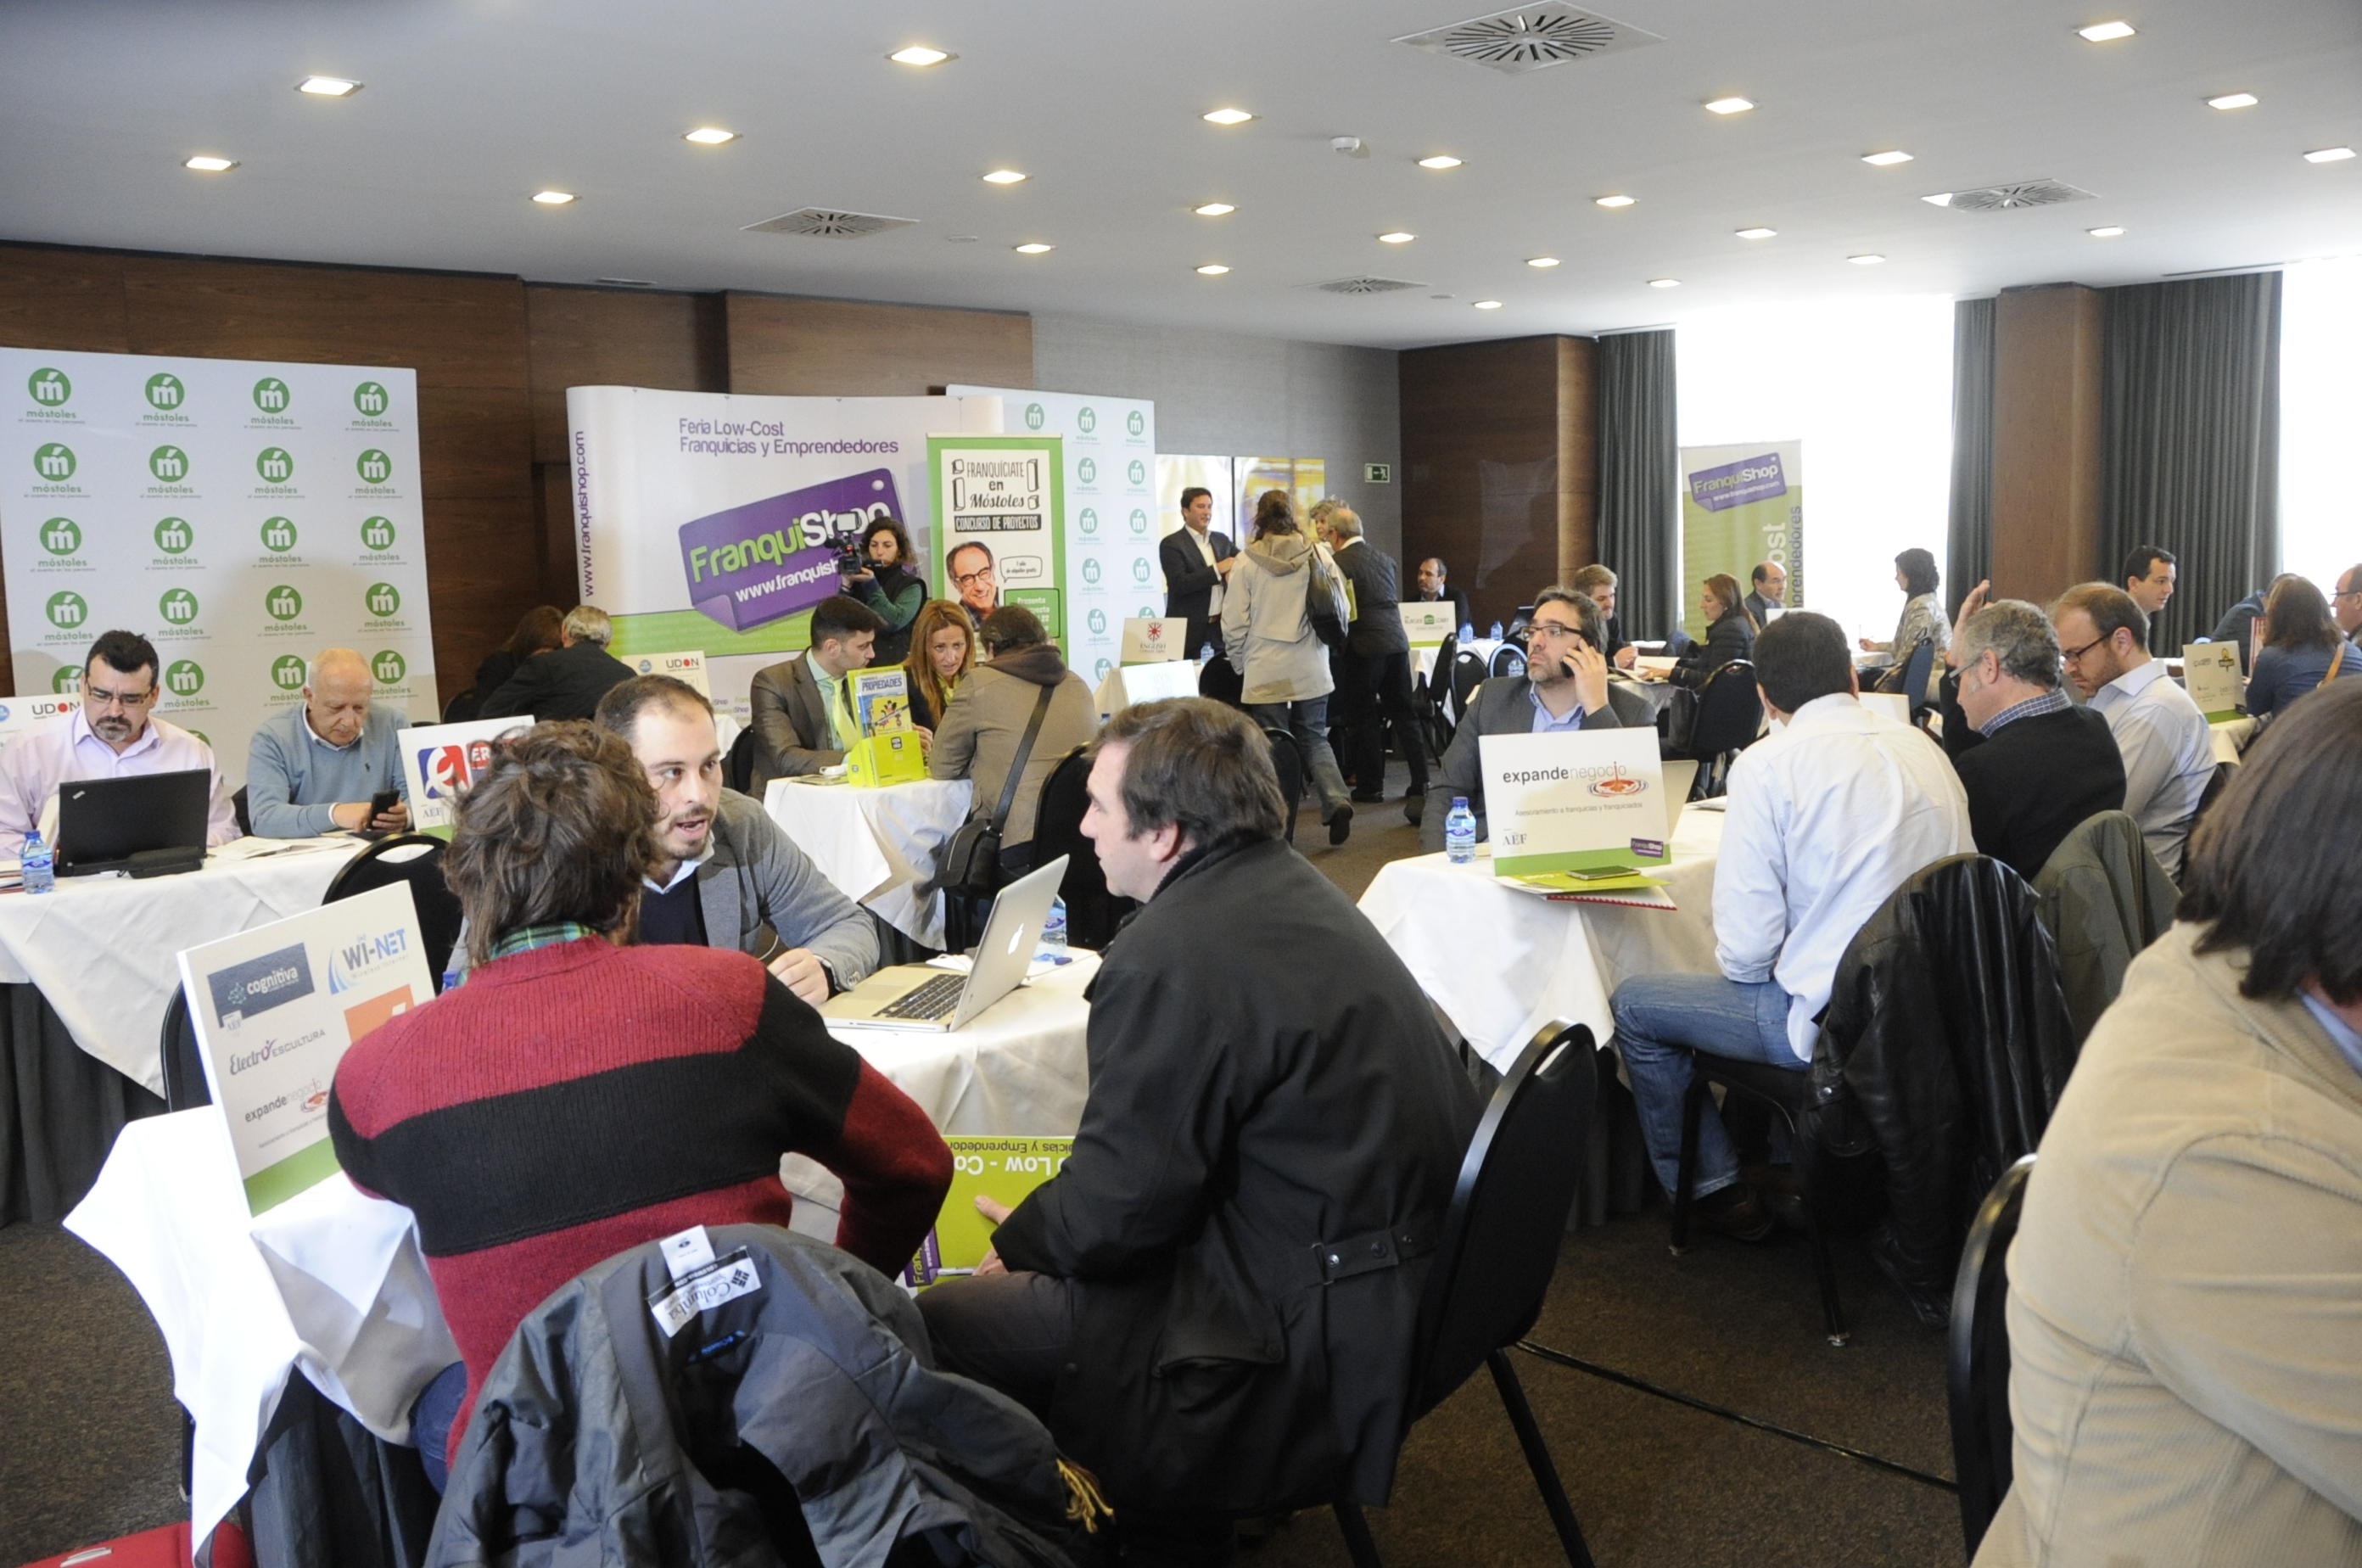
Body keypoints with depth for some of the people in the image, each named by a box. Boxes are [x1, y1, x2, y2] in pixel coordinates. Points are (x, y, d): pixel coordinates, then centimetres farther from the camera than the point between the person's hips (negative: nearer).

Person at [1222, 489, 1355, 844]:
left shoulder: (1248, 564, -5)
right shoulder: (1316, 556, 1)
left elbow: (1234, 625, -4)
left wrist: (1241, 665, 9)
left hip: (1266, 674, -2)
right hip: (1311, 670, 2)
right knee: (1314, 738, 14)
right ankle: (1337, 802, -4)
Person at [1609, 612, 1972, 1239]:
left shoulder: (1767, 764, -14)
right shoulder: (1924, 747, 4)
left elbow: (1747, 951, -17)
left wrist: (1733, 957, 7)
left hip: (1830, 1020, -7)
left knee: (1633, 1004, 10)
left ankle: (1716, 1190, 21)